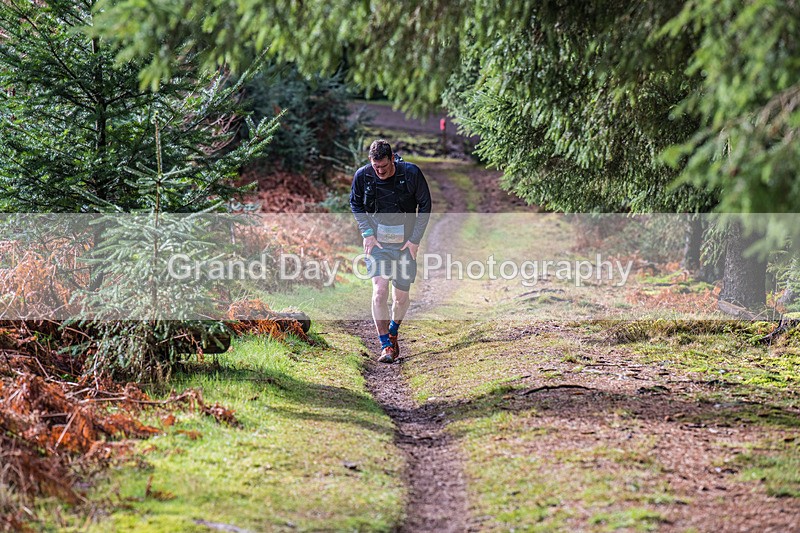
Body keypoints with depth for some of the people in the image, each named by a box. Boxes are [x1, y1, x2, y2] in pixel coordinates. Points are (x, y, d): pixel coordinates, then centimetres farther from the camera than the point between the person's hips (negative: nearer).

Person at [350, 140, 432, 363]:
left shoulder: (411, 173, -14)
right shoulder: (363, 175, -11)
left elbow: (425, 205, -2)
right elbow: (355, 204, 7)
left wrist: (415, 239, -6)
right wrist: (367, 233, -3)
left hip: (405, 242, 0)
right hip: (377, 242, 0)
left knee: (401, 297, 7)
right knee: (379, 291, -16)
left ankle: (393, 332, 36)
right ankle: (386, 345, -8)